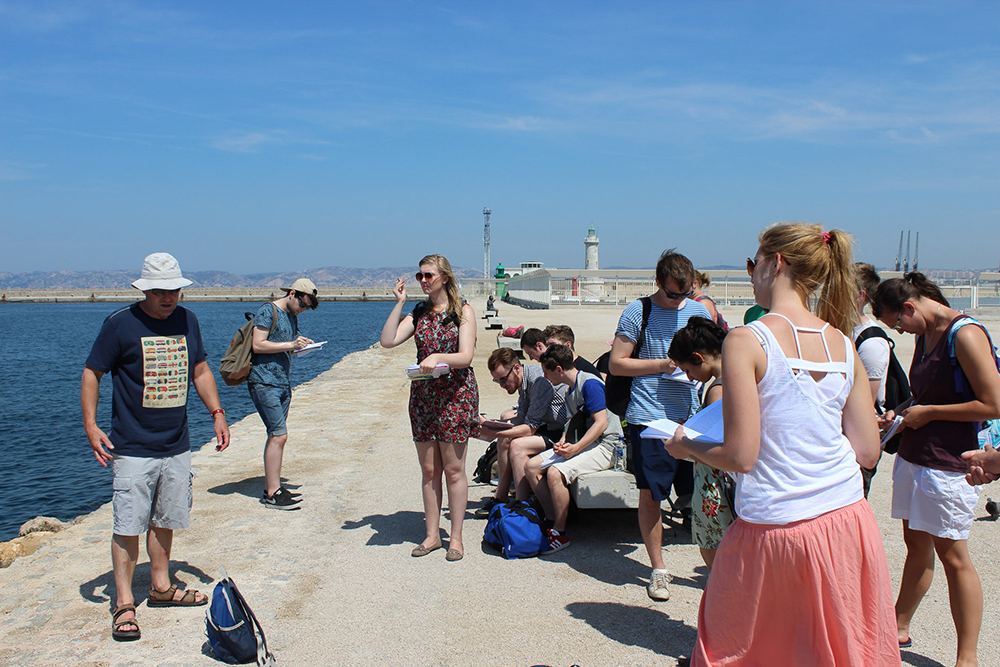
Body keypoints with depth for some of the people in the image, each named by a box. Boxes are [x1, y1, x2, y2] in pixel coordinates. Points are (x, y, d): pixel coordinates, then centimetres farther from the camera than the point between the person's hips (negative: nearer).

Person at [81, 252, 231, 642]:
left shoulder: (187, 320, 7)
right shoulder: (120, 324, -9)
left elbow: (200, 370, 18)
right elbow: (92, 374, -4)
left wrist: (217, 413, 9)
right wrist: (91, 425, -13)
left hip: (176, 446, 5)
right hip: (132, 449, -5)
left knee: (165, 521, 15)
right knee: (128, 526, -4)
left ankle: (161, 587, 29)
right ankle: (124, 603, 7)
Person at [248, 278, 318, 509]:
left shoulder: (292, 316, 18)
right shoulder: (268, 311, -8)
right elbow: (258, 345, -15)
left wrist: (300, 345, 6)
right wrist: (290, 345, -17)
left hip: (283, 383, 9)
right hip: (264, 383, -9)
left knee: (276, 435, 10)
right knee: (279, 435, -12)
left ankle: (271, 488, 17)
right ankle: (272, 494, -7)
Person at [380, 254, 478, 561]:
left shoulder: (463, 311, -3)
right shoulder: (418, 313, 10)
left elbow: (465, 356, -14)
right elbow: (388, 341, -3)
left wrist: (437, 357, -31)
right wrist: (399, 303, -2)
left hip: (455, 395, -4)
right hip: (422, 395, 4)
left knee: (453, 469, -1)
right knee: (428, 470, 8)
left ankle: (456, 537, 9)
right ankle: (432, 534, 17)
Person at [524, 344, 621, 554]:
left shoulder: (590, 383, -15)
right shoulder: (570, 389, 14)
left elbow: (601, 423, -21)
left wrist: (575, 448, -26)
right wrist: (562, 442, 1)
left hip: (603, 446, -10)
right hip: (581, 444, 10)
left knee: (555, 472, -30)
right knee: (531, 466, 0)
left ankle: (560, 533, -16)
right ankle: (552, 520, 1)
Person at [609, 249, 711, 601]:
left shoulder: (699, 311, 12)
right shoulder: (637, 312, -1)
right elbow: (616, 364, -2)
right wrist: (661, 365, -12)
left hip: (693, 415, 3)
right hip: (650, 417, -3)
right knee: (650, 494, 3)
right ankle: (658, 569, 17)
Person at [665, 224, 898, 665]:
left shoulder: (746, 341, -13)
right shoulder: (844, 345, 3)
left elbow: (741, 456, -16)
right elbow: (867, 451, 5)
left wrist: (686, 446, 3)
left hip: (775, 526, -5)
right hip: (849, 523, 5)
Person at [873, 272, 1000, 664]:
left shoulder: (966, 335, -16)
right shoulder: (924, 335, 10)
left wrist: (928, 412, -14)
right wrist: (904, 413, 7)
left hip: (948, 463, -8)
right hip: (912, 456, 8)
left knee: (953, 556, 1)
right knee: (917, 547, 18)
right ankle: (899, 628, 31)